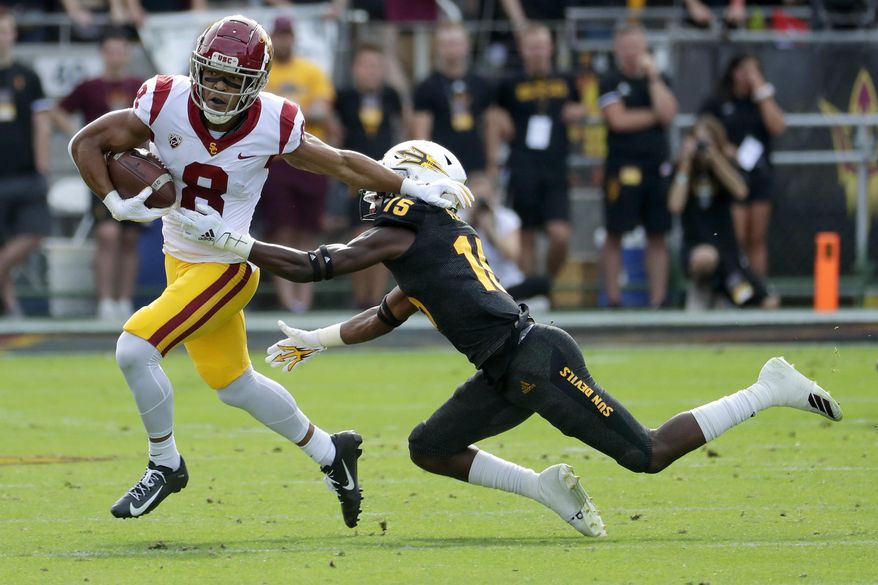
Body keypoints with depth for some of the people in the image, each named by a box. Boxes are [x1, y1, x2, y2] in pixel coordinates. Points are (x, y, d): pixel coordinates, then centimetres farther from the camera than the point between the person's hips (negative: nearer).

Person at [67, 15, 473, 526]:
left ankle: (165, 465, 1)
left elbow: (342, 164, 0)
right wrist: (118, 204, -18)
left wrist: (417, 190, 2)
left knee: (135, 348, -20)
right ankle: (329, 452, 39)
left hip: (226, 267, -5)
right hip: (181, 261, 5)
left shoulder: (273, 128, -16)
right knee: (233, 384, 18)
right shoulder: (166, 106, -14)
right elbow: (86, 143, -4)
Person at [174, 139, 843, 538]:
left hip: (536, 360, -9)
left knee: (649, 454, -7)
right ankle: (549, 488, 8)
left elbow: (308, 267, -7)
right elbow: (387, 317, 35)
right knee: (430, 448, 10)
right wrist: (316, 341, 38)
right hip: (510, 377, 9)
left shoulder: (400, 235, -6)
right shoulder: (448, 235, 22)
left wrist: (228, 238, -2)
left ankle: (770, 391, 1)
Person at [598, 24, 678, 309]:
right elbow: (618, 120, -11)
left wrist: (653, 76, -6)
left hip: (657, 165, 4)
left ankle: (658, 300, 6)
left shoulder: (657, 80, 12)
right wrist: (654, 115, -1)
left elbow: (668, 113, -4)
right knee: (615, 234, -1)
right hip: (622, 166, -4)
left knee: (657, 237, 3)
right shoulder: (611, 81, 1)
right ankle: (613, 298, 3)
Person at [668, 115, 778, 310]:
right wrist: (685, 165, -14)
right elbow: (675, 206, -16)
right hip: (695, 247, -3)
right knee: (705, 257, -44)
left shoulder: (726, 168, 6)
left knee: (769, 304, -14)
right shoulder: (682, 171, 1)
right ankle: (700, 287, -8)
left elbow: (740, 191, -15)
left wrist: (715, 157, -18)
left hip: (727, 245, 3)